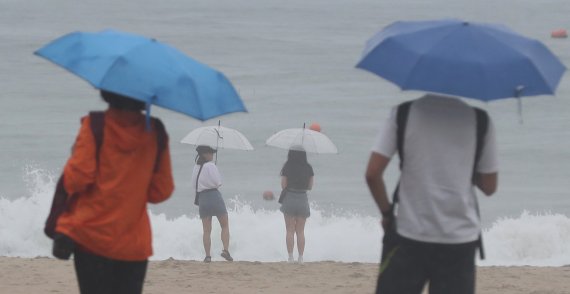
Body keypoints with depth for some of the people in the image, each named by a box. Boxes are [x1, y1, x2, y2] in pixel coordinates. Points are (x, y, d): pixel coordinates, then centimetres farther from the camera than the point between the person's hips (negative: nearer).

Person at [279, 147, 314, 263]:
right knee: (300, 231, 8)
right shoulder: (308, 168, 0)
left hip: (289, 199, -2)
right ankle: (300, 257, 4)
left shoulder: (287, 167, -5)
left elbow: (283, 185, -4)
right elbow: (310, 186, 6)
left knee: (290, 230, 3)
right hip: (303, 199, 2)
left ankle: (290, 256, -3)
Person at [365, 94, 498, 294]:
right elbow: (489, 186, 5)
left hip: (410, 234, 0)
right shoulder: (477, 117, 0)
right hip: (459, 237, 0)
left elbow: (373, 173, -6)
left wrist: (386, 212, 8)